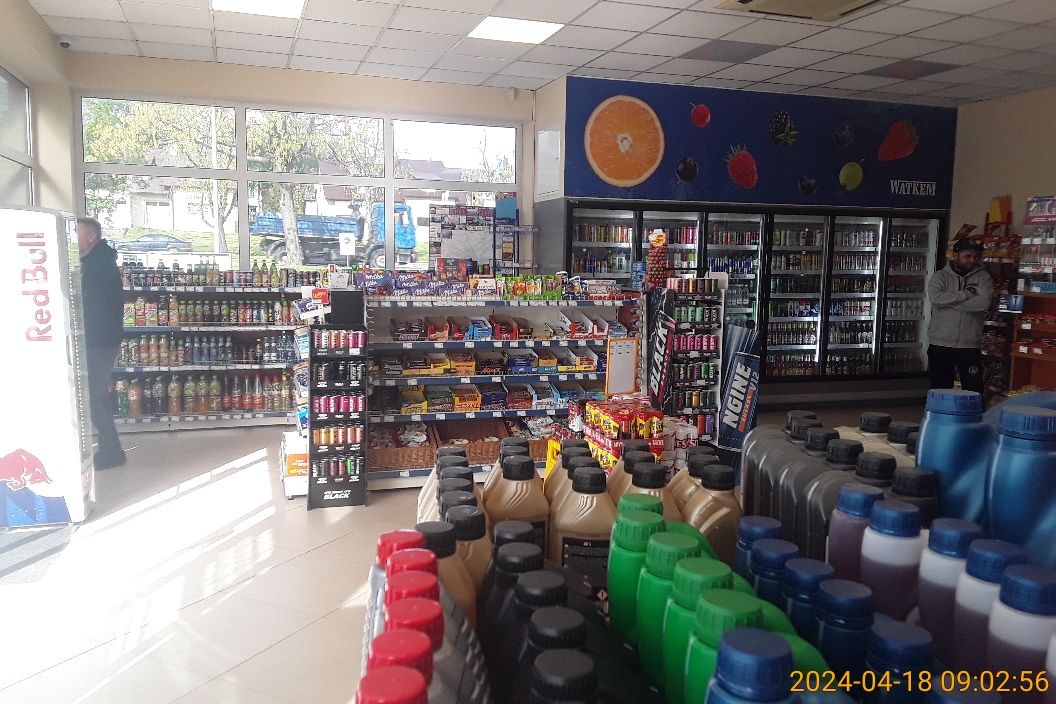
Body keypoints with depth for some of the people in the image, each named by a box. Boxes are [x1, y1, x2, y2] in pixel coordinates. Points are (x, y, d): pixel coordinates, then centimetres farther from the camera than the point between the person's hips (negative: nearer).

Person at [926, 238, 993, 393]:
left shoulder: (982, 277, 5)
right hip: (940, 345, 0)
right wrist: (967, 295, -13)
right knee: (940, 391, 9)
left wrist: (950, 302, -12)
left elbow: (983, 302, -13)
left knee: (974, 391, 2)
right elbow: (935, 297, -16)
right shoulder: (939, 276, 4)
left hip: (970, 347, 0)